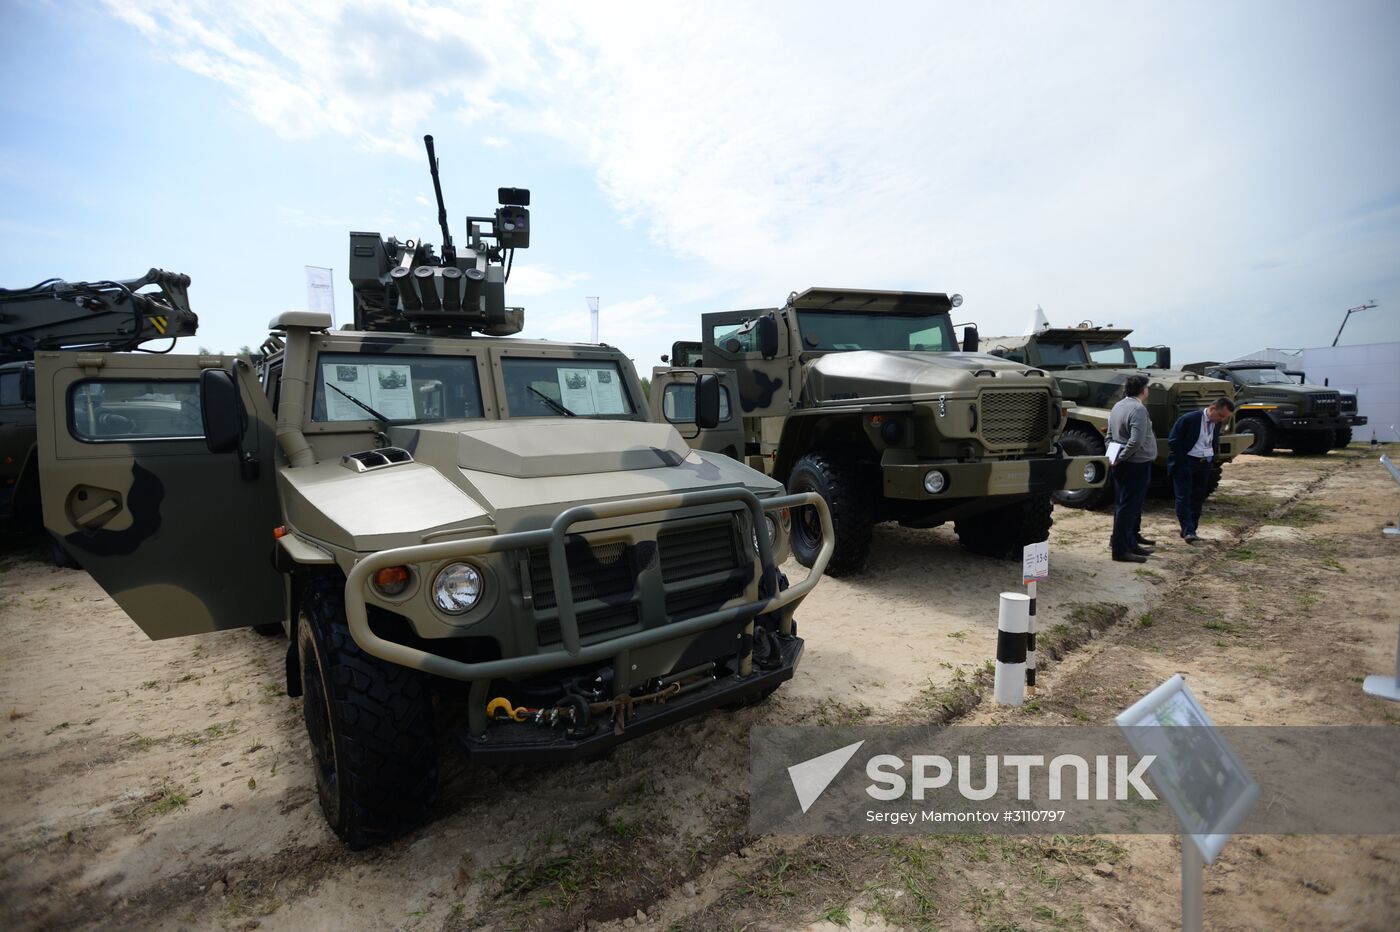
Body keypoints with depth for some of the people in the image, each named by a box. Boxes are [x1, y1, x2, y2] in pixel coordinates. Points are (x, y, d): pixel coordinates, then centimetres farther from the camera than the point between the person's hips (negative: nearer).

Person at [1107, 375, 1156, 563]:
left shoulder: (1117, 407, 10)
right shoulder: (1138, 409, -18)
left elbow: (1110, 435, 16)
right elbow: (1136, 441, -26)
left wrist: (1114, 455, 13)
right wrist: (1120, 458, -16)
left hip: (1123, 465, 9)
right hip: (1137, 464, -9)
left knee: (1123, 504, 15)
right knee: (1129, 506, -6)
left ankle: (1130, 542, 25)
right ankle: (1120, 549, -4)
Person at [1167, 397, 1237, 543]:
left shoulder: (1217, 423, 7)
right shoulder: (1189, 419, -13)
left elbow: (1215, 444, 21)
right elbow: (1173, 441, -12)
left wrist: (1212, 460, 11)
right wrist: (1180, 461, -12)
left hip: (1205, 465, 7)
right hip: (1185, 463, -7)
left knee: (1198, 498, 8)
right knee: (1184, 497, -8)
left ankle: (1190, 530, 15)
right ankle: (1188, 531, -9)